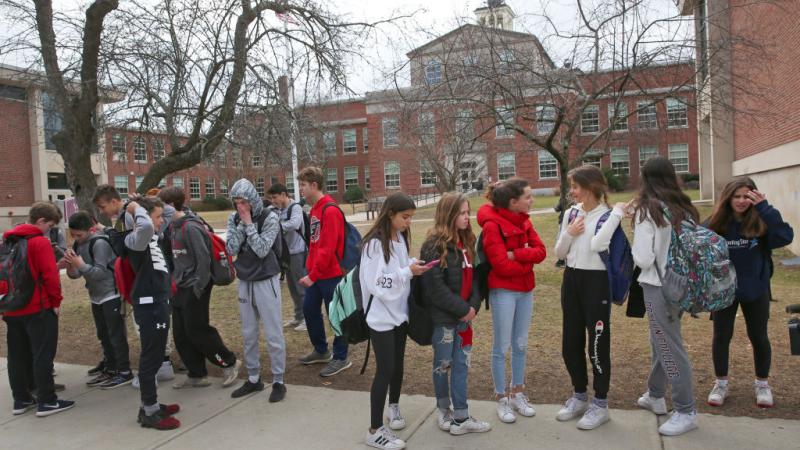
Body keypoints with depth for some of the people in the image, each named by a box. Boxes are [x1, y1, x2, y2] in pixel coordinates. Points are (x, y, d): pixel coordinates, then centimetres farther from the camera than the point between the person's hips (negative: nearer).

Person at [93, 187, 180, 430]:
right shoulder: (134, 238, -16)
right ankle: (150, 412, 8)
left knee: (154, 356, 16)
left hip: (157, 302, 10)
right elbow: (145, 226, -39)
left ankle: (151, 405, 28)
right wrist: (136, 208, -19)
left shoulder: (152, 237, 11)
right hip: (149, 304, -10)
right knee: (150, 358, -2)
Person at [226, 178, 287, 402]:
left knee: (273, 335, 0)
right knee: (248, 334, 13)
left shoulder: (269, 217, -12)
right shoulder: (234, 219, 2)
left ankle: (278, 381, 12)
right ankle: (253, 379, 27)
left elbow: (262, 250, -19)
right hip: (245, 282, 5)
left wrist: (249, 224, -18)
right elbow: (231, 249, -7)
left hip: (266, 281, -5)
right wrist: (241, 224, -13)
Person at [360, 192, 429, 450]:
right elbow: (376, 283, -23)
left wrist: (414, 266, -4)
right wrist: (408, 272, -26)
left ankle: (394, 406, 39)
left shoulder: (400, 238, 6)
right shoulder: (374, 243, -19)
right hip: (381, 315, -7)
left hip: (399, 311, 7)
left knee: (397, 363, 17)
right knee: (385, 369, -5)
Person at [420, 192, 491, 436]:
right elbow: (434, 286, -20)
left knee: (461, 365, 9)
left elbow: (473, 277, 11)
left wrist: (473, 305, -5)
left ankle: (460, 418, 18)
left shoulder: (465, 242, 9)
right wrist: (463, 309, -16)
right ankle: (443, 409, 29)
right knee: (443, 365, 9)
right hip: (442, 317, -6)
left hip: (463, 316, 7)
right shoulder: (435, 245, -14)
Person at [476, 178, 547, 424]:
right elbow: (502, 265, -20)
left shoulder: (524, 221, 6)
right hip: (503, 291, -7)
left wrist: (516, 254, -18)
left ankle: (518, 393, 30)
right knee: (502, 347, 4)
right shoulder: (492, 225, -16)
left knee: (521, 344, 15)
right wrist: (528, 263, -8)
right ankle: (502, 398, 18)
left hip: (526, 290, 7)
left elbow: (540, 251, -3)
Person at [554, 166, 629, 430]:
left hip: (596, 281, -6)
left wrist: (617, 213, -25)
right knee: (570, 343, 13)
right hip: (571, 280, 7)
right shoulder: (571, 213, 7)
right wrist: (568, 234, -8)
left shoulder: (607, 215, -10)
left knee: (598, 344, 2)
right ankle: (580, 397, 31)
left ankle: (600, 404, 19)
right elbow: (559, 253, 9)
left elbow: (596, 245, -30)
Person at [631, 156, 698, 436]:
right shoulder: (685, 208, 4)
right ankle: (655, 396, 36)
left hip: (658, 287, -7)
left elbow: (643, 259, -15)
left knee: (669, 347, 3)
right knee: (662, 341, 20)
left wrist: (636, 252, 4)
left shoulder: (647, 211, -14)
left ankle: (686, 412, 13)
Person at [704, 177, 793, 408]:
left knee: (759, 337, 13)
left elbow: (786, 237, -29)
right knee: (721, 337, 9)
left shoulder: (761, 222, -13)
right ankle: (721, 383, 28)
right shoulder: (715, 223, -12)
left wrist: (764, 208, -31)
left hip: (756, 291, 0)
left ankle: (762, 384, 34)